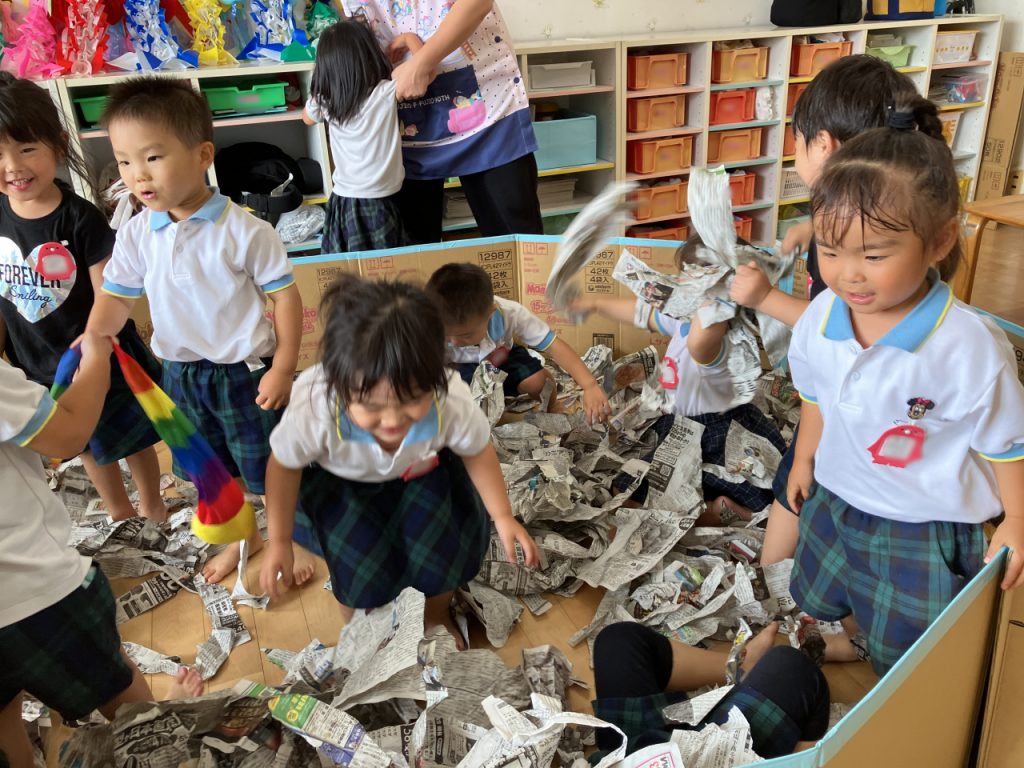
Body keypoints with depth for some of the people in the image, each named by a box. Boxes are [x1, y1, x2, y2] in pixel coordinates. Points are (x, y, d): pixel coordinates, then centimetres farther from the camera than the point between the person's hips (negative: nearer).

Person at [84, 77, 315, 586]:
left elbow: (285, 296, -15)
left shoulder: (243, 231, -20)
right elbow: (116, 297, 4)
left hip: (245, 370, -5)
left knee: (267, 466, 10)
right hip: (180, 372, 6)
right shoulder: (136, 236, -5)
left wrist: (282, 368, -16)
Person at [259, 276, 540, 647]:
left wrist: (503, 517, -12)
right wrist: (279, 542, -12)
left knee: (444, 546, -4)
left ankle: (436, 617, 34)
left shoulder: (454, 402, -40)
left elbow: (478, 453, -14)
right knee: (359, 561, -12)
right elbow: (284, 465, -19)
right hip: (338, 480, -1)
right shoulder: (312, 410, -43)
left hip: (422, 472, 2)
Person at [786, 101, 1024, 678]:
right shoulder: (819, 320, -14)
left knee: (907, 658, 14)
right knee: (816, 609, 28)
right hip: (834, 501, 5)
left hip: (926, 530, -5)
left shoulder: (969, 348, -29)